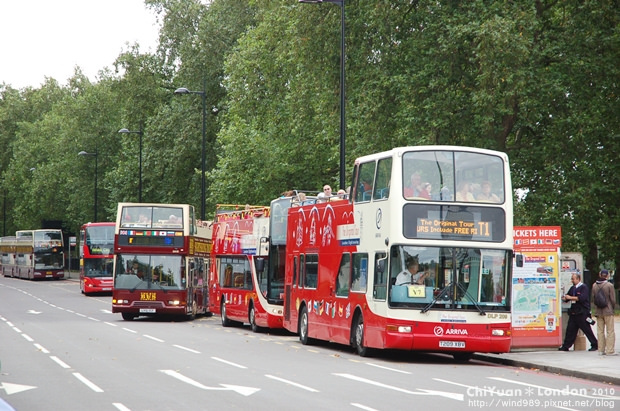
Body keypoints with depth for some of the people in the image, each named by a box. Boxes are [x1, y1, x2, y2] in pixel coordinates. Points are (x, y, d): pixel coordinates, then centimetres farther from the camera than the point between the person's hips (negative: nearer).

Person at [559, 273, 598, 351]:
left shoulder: (584, 287, -7)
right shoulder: (572, 288, 16)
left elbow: (582, 298, -21)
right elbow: (567, 297, 21)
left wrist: (570, 297, -19)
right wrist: (565, 298, -3)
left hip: (582, 312, -7)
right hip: (573, 312, 7)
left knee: (587, 330, -2)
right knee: (570, 329, 3)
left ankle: (595, 345, 8)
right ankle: (566, 346, 6)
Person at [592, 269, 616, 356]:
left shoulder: (594, 285, 1)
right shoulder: (609, 285, -13)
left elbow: (593, 298, 6)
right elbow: (613, 299, -10)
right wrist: (612, 307, 8)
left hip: (598, 311, 5)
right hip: (608, 311, -5)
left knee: (600, 331, 10)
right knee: (610, 331, 1)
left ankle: (601, 350, 12)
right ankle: (610, 350, 0)